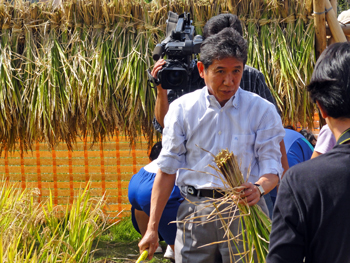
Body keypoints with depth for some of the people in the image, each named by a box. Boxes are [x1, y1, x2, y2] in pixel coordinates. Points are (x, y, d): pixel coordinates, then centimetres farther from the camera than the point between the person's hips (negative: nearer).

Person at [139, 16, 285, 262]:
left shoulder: (262, 110, 1)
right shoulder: (182, 109, 4)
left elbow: (272, 167, -1)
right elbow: (167, 169, 6)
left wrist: (259, 187, -26)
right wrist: (152, 228, 2)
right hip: (195, 211, 1)